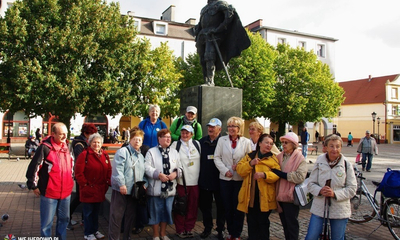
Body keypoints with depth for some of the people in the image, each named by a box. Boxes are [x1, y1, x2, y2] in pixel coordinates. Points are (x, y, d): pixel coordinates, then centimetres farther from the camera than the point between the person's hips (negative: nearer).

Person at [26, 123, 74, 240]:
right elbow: (34, 167, -13)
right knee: (47, 223, 7)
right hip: (49, 192, -6)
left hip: (66, 192, 6)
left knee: (64, 219, 19)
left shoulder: (67, 146, 5)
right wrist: (33, 185, -7)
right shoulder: (45, 147, -16)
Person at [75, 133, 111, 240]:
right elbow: (78, 172, -13)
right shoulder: (84, 155, -10)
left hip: (100, 190, 5)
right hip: (88, 190, -5)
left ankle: (95, 230, 31)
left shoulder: (105, 155, 8)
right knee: (88, 212, 6)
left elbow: (109, 171, 11)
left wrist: (107, 183, 2)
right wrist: (84, 184, -13)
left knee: (96, 211, 17)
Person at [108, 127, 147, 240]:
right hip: (121, 190, -7)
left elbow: (143, 172, 21)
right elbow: (118, 169, -16)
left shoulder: (141, 156, 17)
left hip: (135, 191, 7)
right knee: (116, 216, -2)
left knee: (131, 215, 14)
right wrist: (121, 184, -21)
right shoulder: (123, 151, -6)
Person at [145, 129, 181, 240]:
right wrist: (159, 174, -22)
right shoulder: (151, 151, -3)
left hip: (170, 188, 4)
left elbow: (179, 167, 11)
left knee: (167, 211, 13)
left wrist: (175, 173, -10)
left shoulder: (174, 152, 12)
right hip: (156, 188, -4)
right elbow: (147, 168, -12)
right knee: (156, 211, 5)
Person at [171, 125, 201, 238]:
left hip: (195, 181, 3)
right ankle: (180, 230, 19)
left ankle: (189, 229, 23)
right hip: (181, 181, -2)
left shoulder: (197, 144, 9)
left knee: (192, 207, 8)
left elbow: (201, 160, 15)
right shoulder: (175, 145, 1)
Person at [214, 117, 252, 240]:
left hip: (240, 179, -1)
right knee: (227, 207, 9)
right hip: (225, 178, 2)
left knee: (238, 207, 5)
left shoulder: (246, 142, 1)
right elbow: (217, 157, 0)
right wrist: (225, 170, -10)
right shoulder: (222, 140, 4)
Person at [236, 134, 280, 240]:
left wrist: (264, 175, -23)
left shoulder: (273, 158, 3)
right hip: (250, 195, 2)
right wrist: (250, 164, -13)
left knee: (263, 222, 7)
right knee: (251, 222, 11)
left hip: (264, 196, -2)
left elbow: (277, 175, -8)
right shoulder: (250, 156, 10)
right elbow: (239, 169, 2)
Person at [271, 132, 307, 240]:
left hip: (291, 196, -5)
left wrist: (280, 173, -19)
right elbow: (273, 170, 16)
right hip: (280, 195, 6)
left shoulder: (300, 159, -8)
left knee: (292, 224, 5)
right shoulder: (280, 157, 7)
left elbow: (300, 177, -21)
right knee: (284, 223, 17)